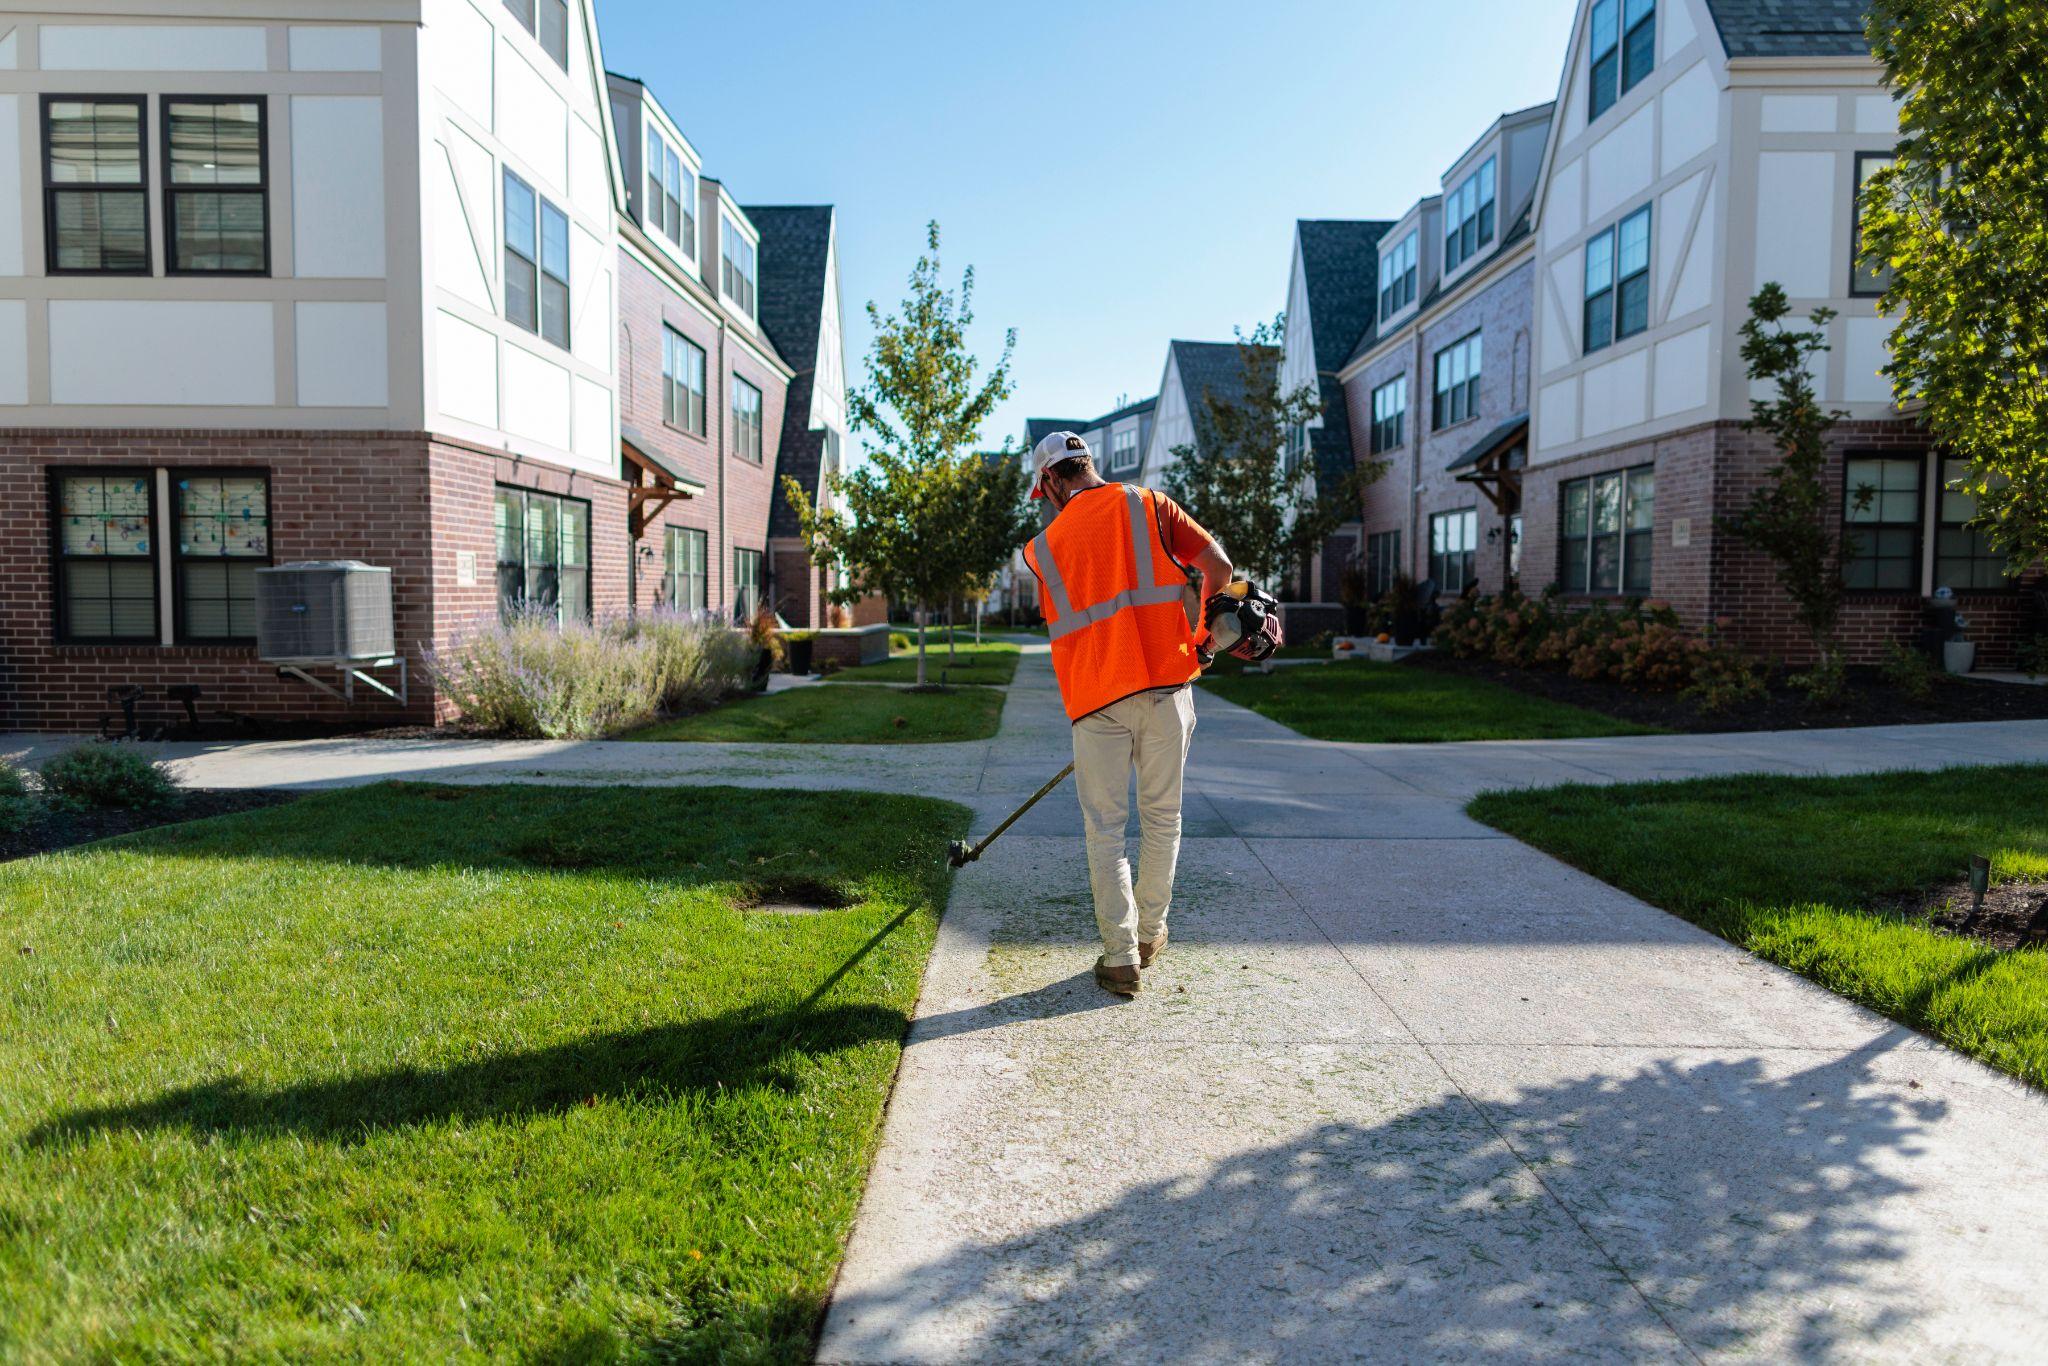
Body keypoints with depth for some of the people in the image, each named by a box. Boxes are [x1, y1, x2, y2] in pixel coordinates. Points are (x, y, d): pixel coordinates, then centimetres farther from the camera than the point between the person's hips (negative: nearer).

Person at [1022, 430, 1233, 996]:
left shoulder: (1043, 547, 10)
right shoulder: (1147, 504, 7)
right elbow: (1218, 566, 2)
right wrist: (1197, 626, 18)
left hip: (1095, 696, 0)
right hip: (1165, 684, 1)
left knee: (1104, 828, 7)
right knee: (1162, 816, 15)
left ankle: (1121, 958, 8)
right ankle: (1150, 932, 29)